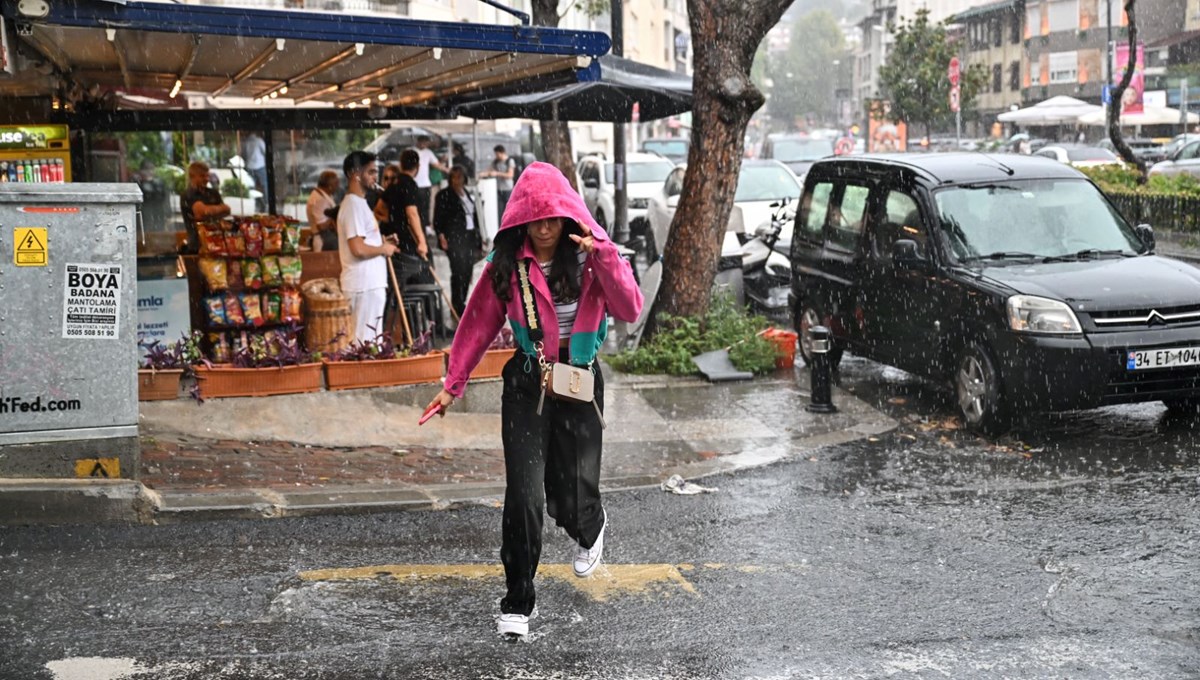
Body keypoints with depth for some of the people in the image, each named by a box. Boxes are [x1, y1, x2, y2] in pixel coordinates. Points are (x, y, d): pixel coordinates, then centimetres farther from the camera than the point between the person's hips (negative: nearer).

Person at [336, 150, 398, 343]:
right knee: (367, 342, -6)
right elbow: (358, 248, -24)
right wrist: (384, 249, -9)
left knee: (365, 340, 13)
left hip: (370, 283, 10)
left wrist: (383, 243, 12)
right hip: (365, 285, -10)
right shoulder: (354, 205, -15)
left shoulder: (359, 202, 17)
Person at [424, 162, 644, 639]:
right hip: (526, 385, 0)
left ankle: (590, 529, 46)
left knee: (572, 499, 5)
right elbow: (479, 323, 6)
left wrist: (602, 257, -28)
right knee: (524, 497, -8)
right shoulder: (506, 265, -2)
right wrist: (453, 384, 6)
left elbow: (630, 310, -17)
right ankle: (517, 602, 9)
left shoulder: (590, 258, -5)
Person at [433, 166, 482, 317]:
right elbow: (438, 218, -6)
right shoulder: (444, 195, -1)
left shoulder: (469, 195, 16)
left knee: (467, 271, 5)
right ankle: (457, 305, -6)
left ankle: (461, 303, 15)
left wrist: (478, 237, 18)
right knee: (458, 270, -12)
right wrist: (441, 235, -18)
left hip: (470, 237, 6)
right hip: (454, 238, -6)